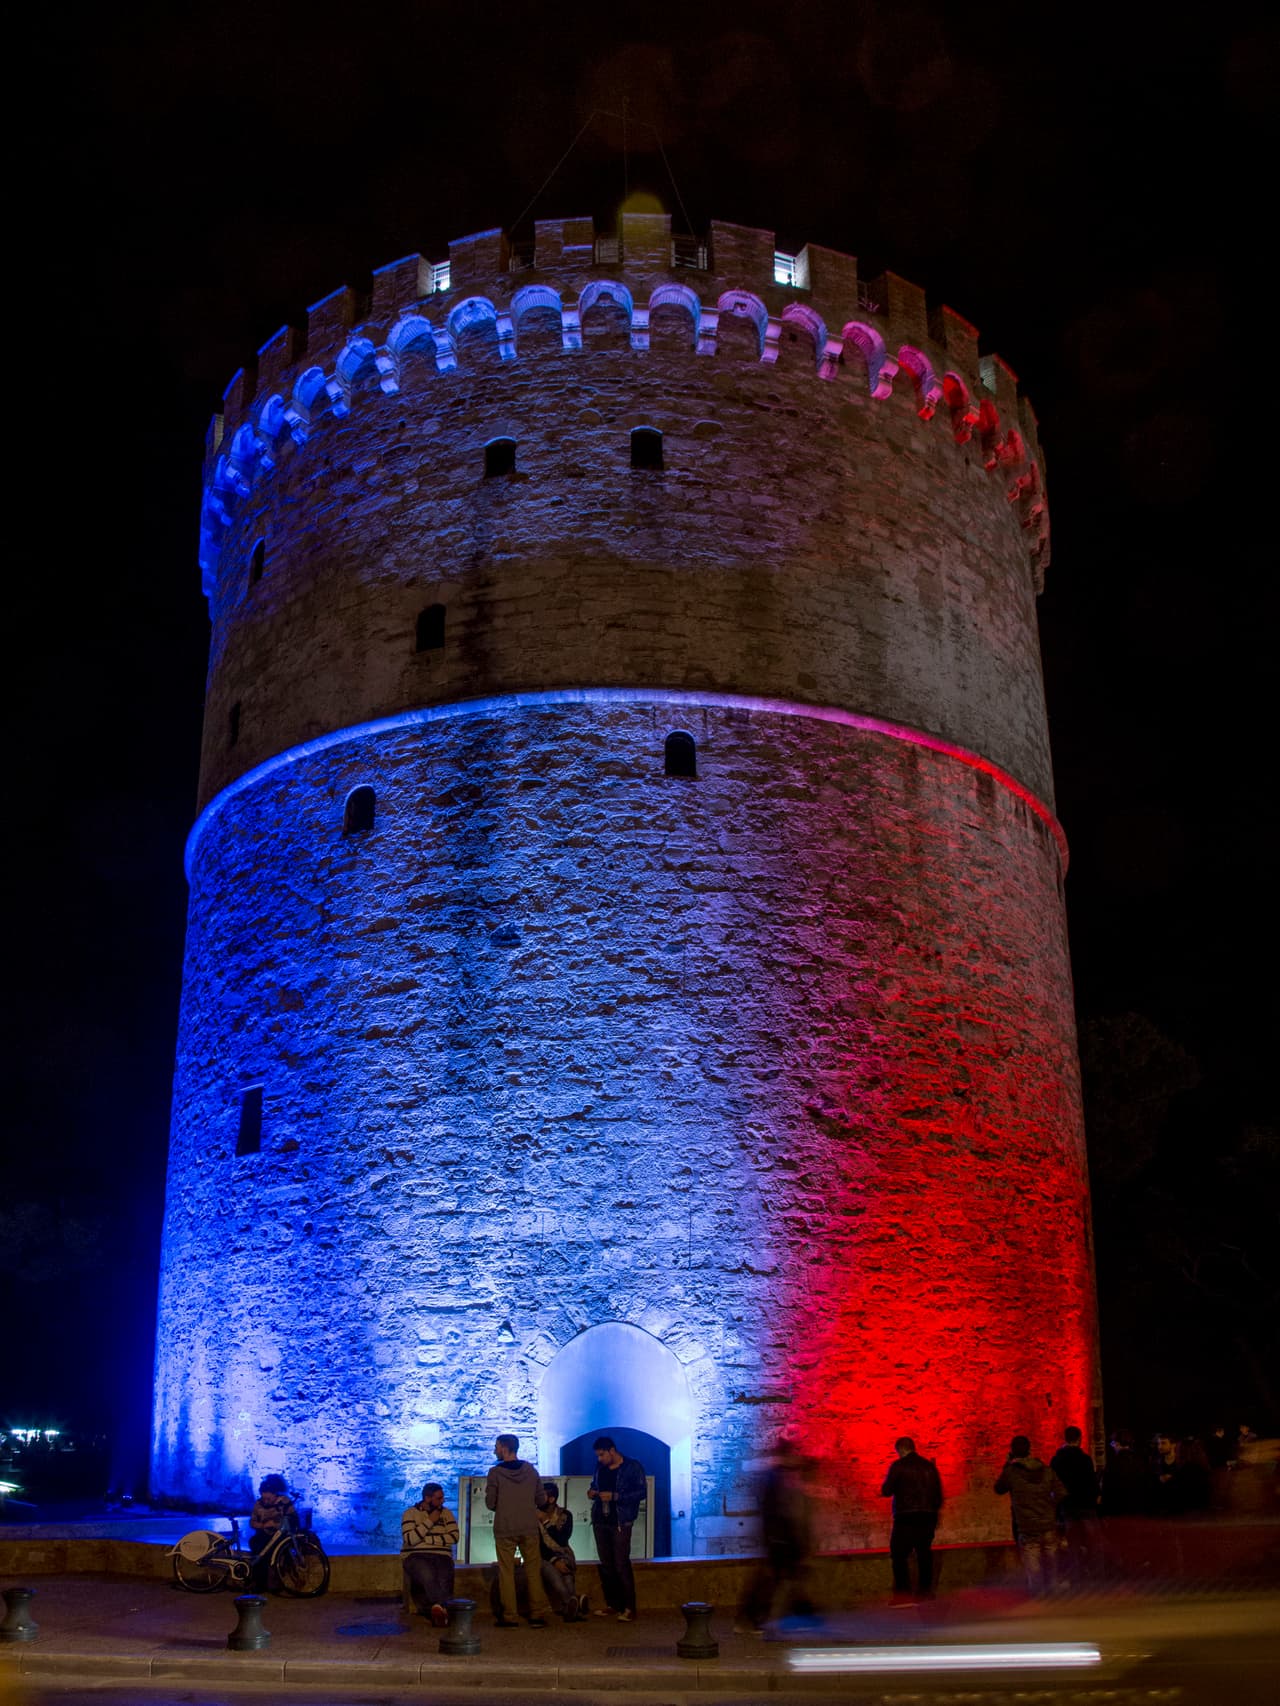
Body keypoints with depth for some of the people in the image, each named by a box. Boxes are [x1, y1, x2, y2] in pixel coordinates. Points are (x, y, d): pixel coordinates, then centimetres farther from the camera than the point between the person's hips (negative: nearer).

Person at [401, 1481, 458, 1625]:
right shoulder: (410, 1513, 6)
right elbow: (410, 1539, -10)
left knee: (444, 1580, -34)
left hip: (442, 1556, 3)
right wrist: (430, 1521, -10)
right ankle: (442, 1607, -48)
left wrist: (427, 1539, -6)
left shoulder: (446, 1513, 15)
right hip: (416, 1556, -3)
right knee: (428, 1575, -38)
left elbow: (454, 1537, 1)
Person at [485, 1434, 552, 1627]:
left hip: (504, 1530, -3)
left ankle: (509, 1617, 6)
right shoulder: (530, 1470, 2)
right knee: (533, 1571, 9)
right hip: (529, 1528, 3)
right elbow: (541, 1500, 5)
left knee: (506, 1573, 6)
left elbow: (490, 1503, -6)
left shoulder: (496, 1472, -8)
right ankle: (538, 1615, 9)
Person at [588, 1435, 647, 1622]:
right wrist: (592, 1491, 1)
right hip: (600, 1521, 6)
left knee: (622, 1564, -9)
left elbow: (640, 1493, -11)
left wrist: (614, 1496, -19)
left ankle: (629, 1608, -5)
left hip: (620, 1522, -6)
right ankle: (612, 1604, 18)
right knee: (606, 1564, 8)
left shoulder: (633, 1466, -6)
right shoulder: (600, 1467, 11)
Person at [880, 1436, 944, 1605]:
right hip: (928, 1516, 6)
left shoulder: (898, 1466, -6)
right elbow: (939, 1494, 13)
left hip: (906, 1517, -6)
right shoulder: (929, 1466, 10)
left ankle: (903, 1593, -12)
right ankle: (926, 1589, 17)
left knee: (899, 1554, -3)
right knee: (924, 1553, 16)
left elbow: (886, 1491, -6)